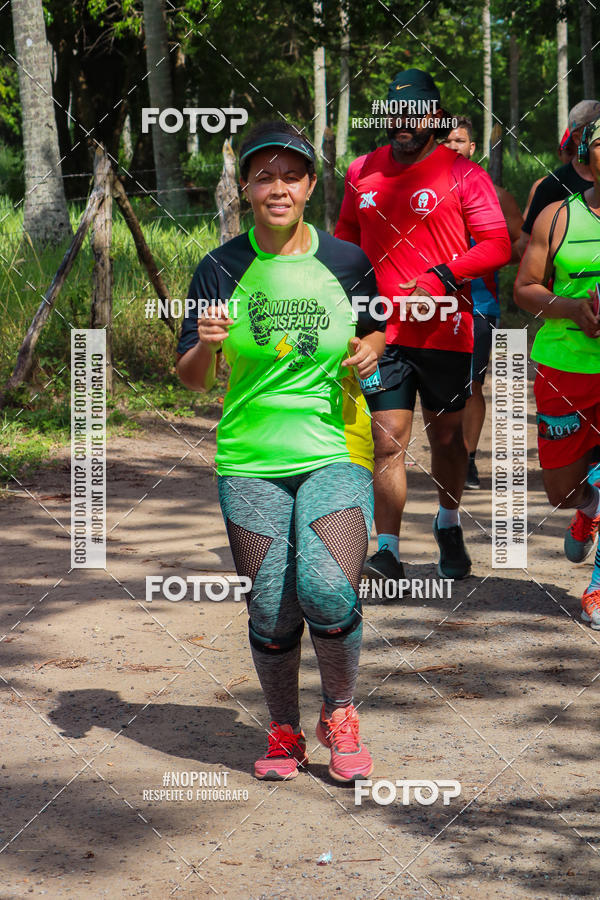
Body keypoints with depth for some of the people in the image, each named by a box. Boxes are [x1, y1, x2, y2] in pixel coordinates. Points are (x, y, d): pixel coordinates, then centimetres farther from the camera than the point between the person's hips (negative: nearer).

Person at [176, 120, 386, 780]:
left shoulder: (345, 261, 2)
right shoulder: (222, 268, 1)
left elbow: (377, 328, 21)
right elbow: (191, 379, 3)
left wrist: (370, 351, -2)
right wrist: (207, 343, -19)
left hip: (334, 452, -1)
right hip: (250, 460, 1)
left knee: (328, 590, -19)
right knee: (271, 612, -1)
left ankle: (339, 714, 8)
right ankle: (284, 732, 24)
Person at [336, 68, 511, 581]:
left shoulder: (462, 174, -3)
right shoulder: (362, 173, 10)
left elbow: (497, 246, -7)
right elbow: (347, 238, 25)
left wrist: (444, 277, -19)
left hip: (445, 329, -2)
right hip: (382, 330, 2)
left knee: (447, 436, 12)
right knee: (388, 442, -6)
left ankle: (449, 528, 36)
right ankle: (388, 552, -6)